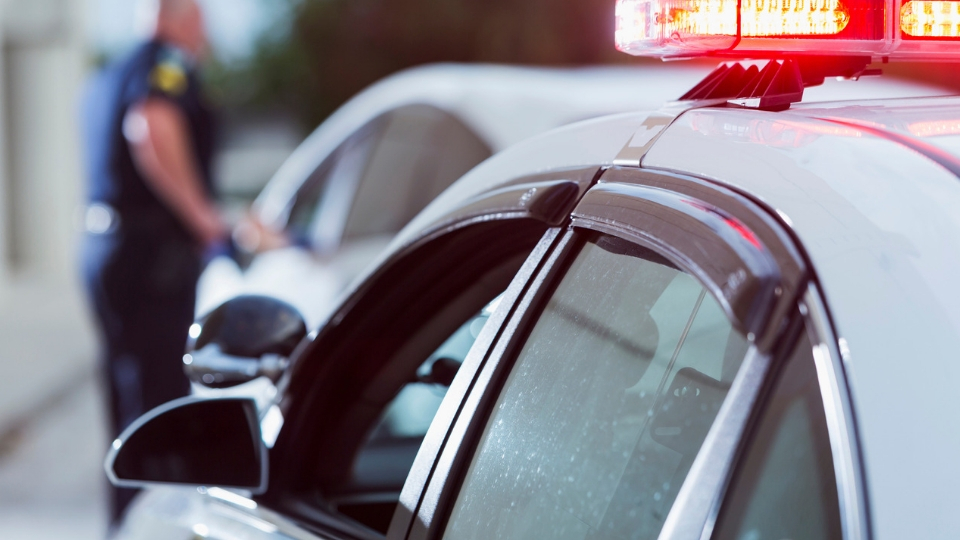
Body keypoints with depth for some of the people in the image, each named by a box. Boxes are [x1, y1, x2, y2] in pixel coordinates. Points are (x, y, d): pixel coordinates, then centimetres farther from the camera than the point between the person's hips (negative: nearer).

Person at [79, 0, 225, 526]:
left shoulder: (109, 76, 19)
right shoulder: (169, 63, -9)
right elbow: (153, 133, -28)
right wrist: (200, 214, -21)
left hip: (105, 248, 10)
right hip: (154, 251, -10)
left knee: (129, 396, 15)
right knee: (159, 397, -9)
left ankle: (125, 521, 22)